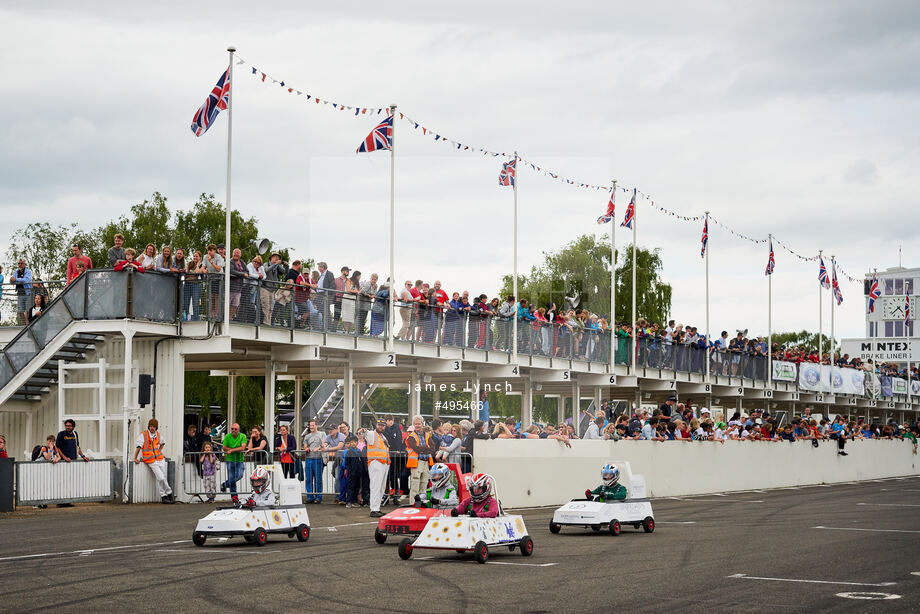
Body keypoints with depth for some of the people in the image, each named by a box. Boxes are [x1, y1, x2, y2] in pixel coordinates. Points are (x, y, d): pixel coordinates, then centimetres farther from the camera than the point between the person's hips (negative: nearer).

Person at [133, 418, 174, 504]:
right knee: (161, 478, -15)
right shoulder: (143, 435, -4)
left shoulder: (157, 434, 10)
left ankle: (163, 497, 10)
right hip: (151, 461, -4)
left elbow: (162, 443, 31)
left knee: (160, 479, 1)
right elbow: (138, 447, -7)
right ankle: (169, 493, -1)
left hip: (160, 459, 4)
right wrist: (135, 458, -12)